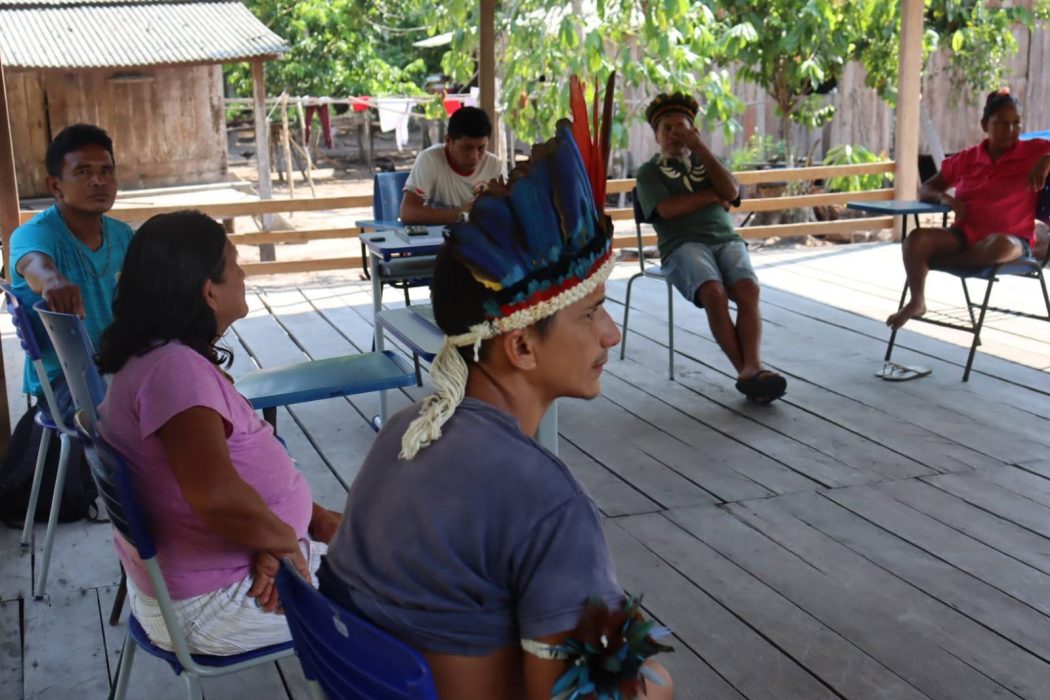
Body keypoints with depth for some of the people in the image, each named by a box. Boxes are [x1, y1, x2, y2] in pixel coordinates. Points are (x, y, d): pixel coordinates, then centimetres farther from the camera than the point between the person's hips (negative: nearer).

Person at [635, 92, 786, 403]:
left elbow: (731, 192, 6)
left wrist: (700, 147, 5)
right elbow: (667, 209, -4)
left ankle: (752, 366, -41)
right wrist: (711, 195, 5)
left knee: (748, 289, -29)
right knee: (714, 293, -34)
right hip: (683, 244, -3)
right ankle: (745, 369, -36)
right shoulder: (649, 172, 16)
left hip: (726, 239, 3)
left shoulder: (706, 163, 28)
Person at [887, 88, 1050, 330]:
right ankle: (916, 302, -12)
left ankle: (936, 261, -17)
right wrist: (944, 197, -10)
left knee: (999, 246, -41)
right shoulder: (966, 159, 9)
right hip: (965, 235, 3)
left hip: (1011, 238, -2)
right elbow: (925, 190, 12)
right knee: (917, 238, -26)